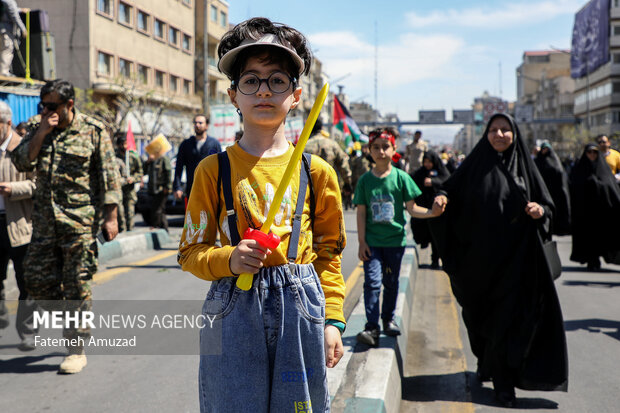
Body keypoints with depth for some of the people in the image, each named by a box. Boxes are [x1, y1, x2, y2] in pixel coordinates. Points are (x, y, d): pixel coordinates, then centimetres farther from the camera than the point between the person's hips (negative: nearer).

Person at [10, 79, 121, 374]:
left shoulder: (93, 131, -3)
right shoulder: (36, 128, 10)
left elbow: (109, 176, -3)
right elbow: (21, 163, 1)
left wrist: (110, 217, -8)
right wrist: (41, 133, -10)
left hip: (80, 219, -5)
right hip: (44, 219, 5)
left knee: (77, 284, -2)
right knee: (36, 279, 4)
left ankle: (77, 350, 9)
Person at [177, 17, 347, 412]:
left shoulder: (317, 172, 3)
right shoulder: (214, 169, 1)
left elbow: (329, 253, 9)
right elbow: (191, 251, 4)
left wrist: (332, 320, 3)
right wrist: (229, 259, -15)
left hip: (300, 309, 1)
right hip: (234, 311, 0)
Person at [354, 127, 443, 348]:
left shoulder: (401, 177, -2)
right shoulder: (365, 180, 0)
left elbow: (411, 208, -1)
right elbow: (361, 212, 1)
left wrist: (431, 212, -20)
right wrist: (361, 242, -3)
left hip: (395, 239, 1)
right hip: (372, 240, -1)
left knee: (391, 282, 13)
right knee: (372, 282, -10)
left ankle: (388, 319, 33)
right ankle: (371, 328, -8)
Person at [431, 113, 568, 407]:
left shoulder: (523, 166, 6)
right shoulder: (475, 164, 5)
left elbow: (548, 205, 9)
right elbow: (452, 190, 3)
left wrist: (540, 210, -13)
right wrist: (443, 198, -19)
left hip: (514, 257, 0)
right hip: (479, 255, 1)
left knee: (509, 315, -2)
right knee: (479, 313, 10)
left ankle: (502, 379, 8)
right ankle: (486, 361, 35)